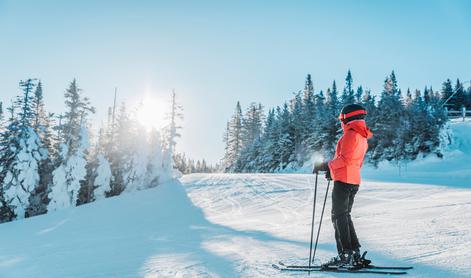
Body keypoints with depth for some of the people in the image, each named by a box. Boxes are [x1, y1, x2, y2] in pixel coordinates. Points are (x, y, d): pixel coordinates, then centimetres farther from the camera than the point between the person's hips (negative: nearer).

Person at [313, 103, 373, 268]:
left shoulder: (351, 133, -10)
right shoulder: (363, 137, 20)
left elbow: (345, 158, -19)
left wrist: (326, 166, -15)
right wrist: (334, 171, 21)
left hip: (343, 180, -9)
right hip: (354, 181, 9)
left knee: (339, 217, -5)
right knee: (345, 216, 14)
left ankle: (345, 256, -6)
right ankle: (355, 254, 14)